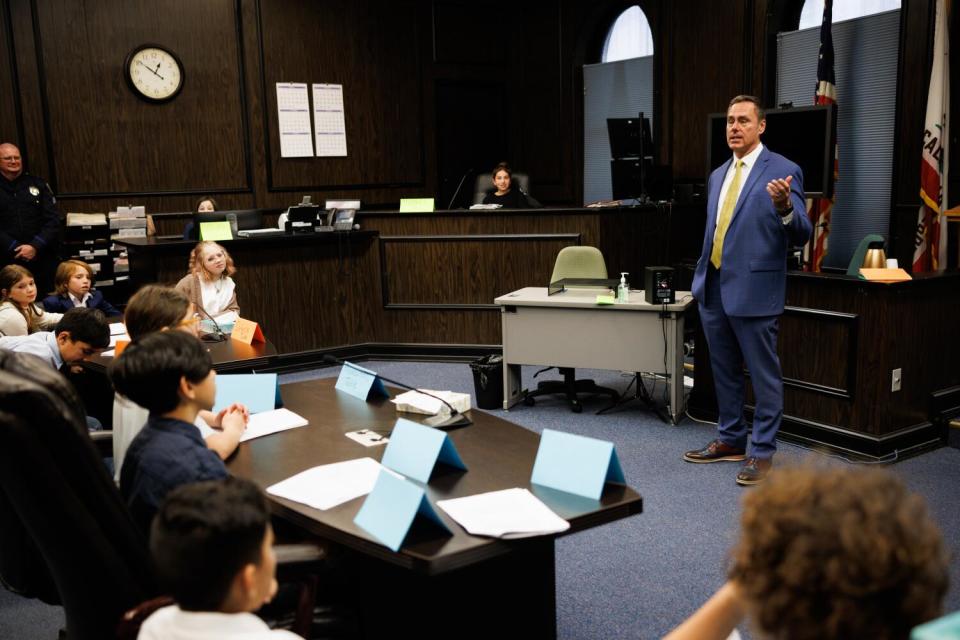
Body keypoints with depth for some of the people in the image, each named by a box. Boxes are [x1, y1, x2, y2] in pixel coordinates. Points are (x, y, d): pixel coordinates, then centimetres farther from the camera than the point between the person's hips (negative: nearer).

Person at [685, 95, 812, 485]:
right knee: (724, 372, 17)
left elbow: (801, 235, -13)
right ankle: (730, 440, 31)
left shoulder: (783, 171, -7)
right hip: (713, 289, 7)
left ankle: (762, 452, 14)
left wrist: (784, 207, -33)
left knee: (764, 376, 3)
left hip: (753, 289, -7)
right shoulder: (718, 176, 14)